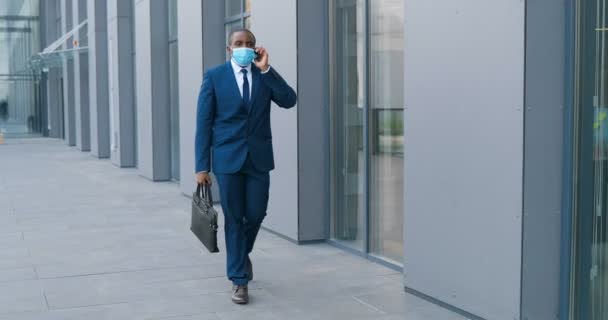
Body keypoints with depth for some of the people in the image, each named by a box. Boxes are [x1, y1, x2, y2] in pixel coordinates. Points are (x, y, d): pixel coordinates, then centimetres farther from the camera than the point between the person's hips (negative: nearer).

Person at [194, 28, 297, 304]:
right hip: (228, 157, -2)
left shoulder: (265, 74, 6)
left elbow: (289, 101, -9)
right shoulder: (214, 76, -1)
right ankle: (239, 279, 13)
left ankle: (240, 254, 38)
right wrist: (202, 166, -8)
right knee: (234, 218, 2)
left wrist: (266, 69, -15)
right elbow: (204, 122, -3)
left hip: (258, 157, 2)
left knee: (255, 214, 7)